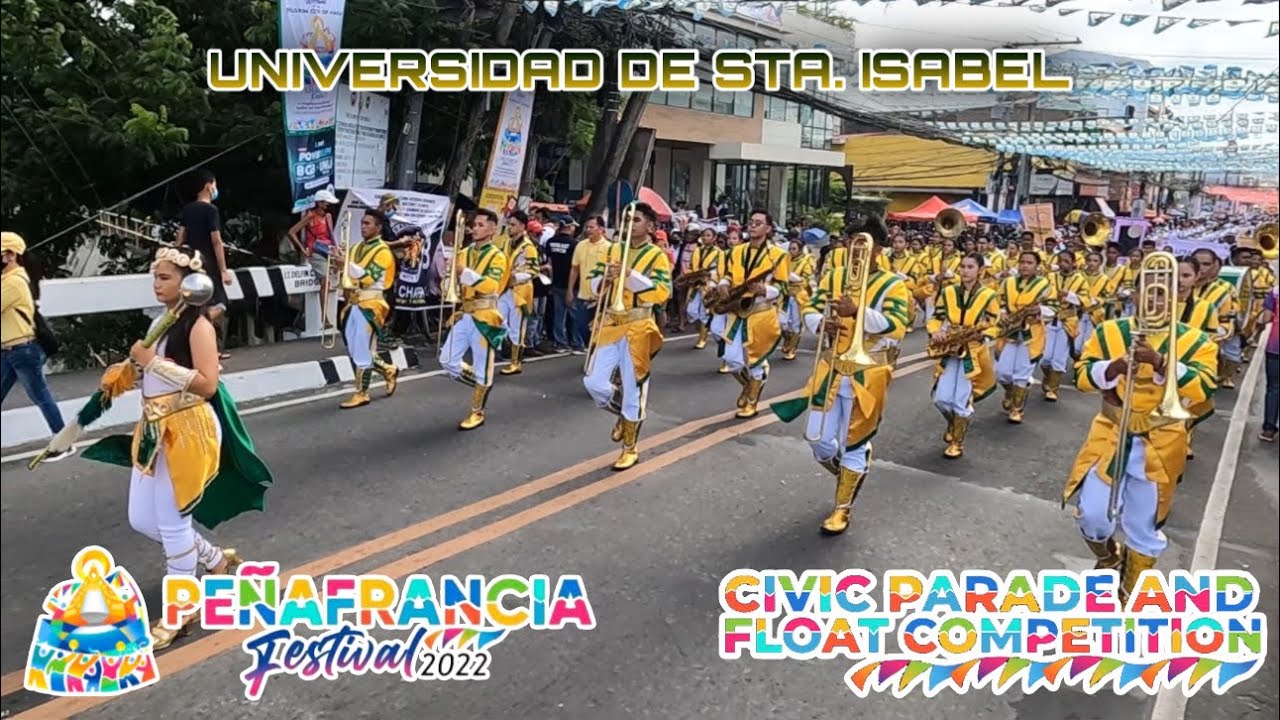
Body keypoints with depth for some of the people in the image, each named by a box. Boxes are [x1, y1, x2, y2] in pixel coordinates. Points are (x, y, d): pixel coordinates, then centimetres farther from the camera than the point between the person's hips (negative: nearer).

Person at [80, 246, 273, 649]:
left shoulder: (198, 326, -14)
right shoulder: (160, 322, 11)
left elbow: (207, 384, -23)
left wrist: (154, 361, -22)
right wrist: (124, 373, 2)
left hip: (187, 433, -9)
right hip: (155, 432, 9)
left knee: (172, 522, 0)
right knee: (142, 520, 14)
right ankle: (219, 562, 33)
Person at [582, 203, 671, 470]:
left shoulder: (657, 256, -4)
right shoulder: (613, 250, 11)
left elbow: (662, 292, -18)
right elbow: (594, 287, 9)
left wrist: (629, 274, -25)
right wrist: (606, 278, -14)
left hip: (637, 328, -4)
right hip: (609, 325, 5)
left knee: (633, 388, 1)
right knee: (593, 381, -1)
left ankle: (631, 449, 15)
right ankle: (622, 414, 30)